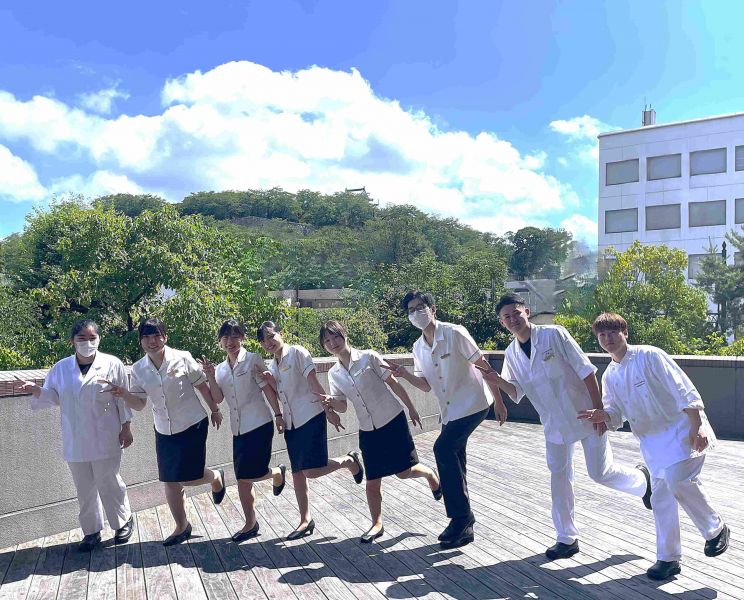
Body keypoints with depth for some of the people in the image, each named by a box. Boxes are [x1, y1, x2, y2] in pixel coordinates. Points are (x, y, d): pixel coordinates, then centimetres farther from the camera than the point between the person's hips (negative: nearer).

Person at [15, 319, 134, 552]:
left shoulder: (112, 364, -5)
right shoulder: (60, 369, 4)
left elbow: (123, 399, -2)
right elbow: (53, 397, 9)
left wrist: (126, 427, -2)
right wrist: (35, 390, -11)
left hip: (105, 440, -3)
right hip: (75, 442, 3)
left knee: (108, 483, 4)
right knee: (84, 488, 11)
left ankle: (123, 521, 26)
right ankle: (91, 531, 27)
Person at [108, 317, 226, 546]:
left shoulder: (182, 358, -13)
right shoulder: (138, 369, -2)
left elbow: (202, 385, -3)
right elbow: (139, 403, 2)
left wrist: (215, 410, 3)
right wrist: (123, 394, -18)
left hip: (192, 426, -4)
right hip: (164, 431, 4)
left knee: (187, 478, -5)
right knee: (170, 481, 8)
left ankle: (215, 477, 30)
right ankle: (181, 527, 28)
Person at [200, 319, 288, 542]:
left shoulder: (253, 360, -4)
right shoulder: (221, 368, 12)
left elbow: (268, 389, -5)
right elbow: (218, 398, 3)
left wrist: (278, 415, -8)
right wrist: (211, 377, -11)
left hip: (259, 424, -6)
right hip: (238, 429, 6)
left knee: (248, 475, -9)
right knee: (243, 478, 8)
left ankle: (278, 472, 23)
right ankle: (250, 524, 20)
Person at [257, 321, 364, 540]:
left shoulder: (297, 352, -7)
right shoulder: (272, 365, 14)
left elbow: (314, 383, -11)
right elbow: (281, 394, 7)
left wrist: (329, 410, -13)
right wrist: (269, 380, -10)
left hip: (311, 416, -7)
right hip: (291, 422, 7)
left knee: (311, 471, -14)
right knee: (297, 472, 9)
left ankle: (348, 461, 11)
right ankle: (305, 521, 21)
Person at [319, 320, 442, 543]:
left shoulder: (368, 357, -10)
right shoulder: (334, 374, 3)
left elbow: (393, 383, -5)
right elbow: (343, 406, 9)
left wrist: (411, 408, -3)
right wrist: (331, 402, -14)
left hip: (392, 420, -4)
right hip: (367, 430, 4)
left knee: (403, 471, -1)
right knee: (372, 481, 5)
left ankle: (429, 474, 32)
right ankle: (377, 524, 22)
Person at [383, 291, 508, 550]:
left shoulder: (454, 333, -14)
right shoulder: (418, 347, 6)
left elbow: (483, 366, -9)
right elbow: (426, 385, 10)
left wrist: (498, 400, -8)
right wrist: (404, 374, -9)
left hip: (472, 403, -7)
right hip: (449, 411, 7)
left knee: (443, 448, -21)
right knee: (454, 463, 10)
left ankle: (461, 516, -8)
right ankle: (463, 526, 23)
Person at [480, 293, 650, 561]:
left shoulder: (554, 334, -16)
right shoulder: (511, 354, 0)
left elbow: (586, 370, -15)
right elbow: (517, 393, 6)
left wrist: (599, 410, -16)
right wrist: (498, 380, -14)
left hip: (585, 414, -5)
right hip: (554, 423, 5)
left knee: (600, 472, -4)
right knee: (559, 477, 7)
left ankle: (642, 480, 29)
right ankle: (567, 538, 20)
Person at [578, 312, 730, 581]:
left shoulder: (649, 356, -12)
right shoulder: (610, 376, 6)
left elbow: (683, 389, -15)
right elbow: (616, 416, 8)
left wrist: (697, 426, -21)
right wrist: (603, 416, -15)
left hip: (682, 428, -6)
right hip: (652, 440, 6)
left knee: (677, 478, -26)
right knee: (661, 495, 7)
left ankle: (715, 528, -1)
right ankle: (668, 558, 19)